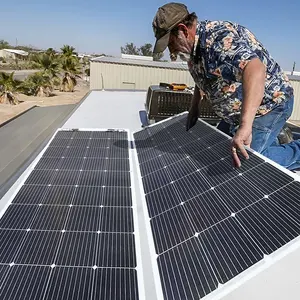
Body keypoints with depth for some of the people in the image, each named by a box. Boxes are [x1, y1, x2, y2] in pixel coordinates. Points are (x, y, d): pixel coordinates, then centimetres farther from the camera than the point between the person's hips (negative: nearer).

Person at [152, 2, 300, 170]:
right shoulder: (193, 47, 1)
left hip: (270, 103, -10)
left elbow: (255, 69, -46)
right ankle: (270, 138, 31)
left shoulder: (219, 36, -29)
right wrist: (194, 108, 15)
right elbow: (202, 79, 21)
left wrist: (245, 126, -56)